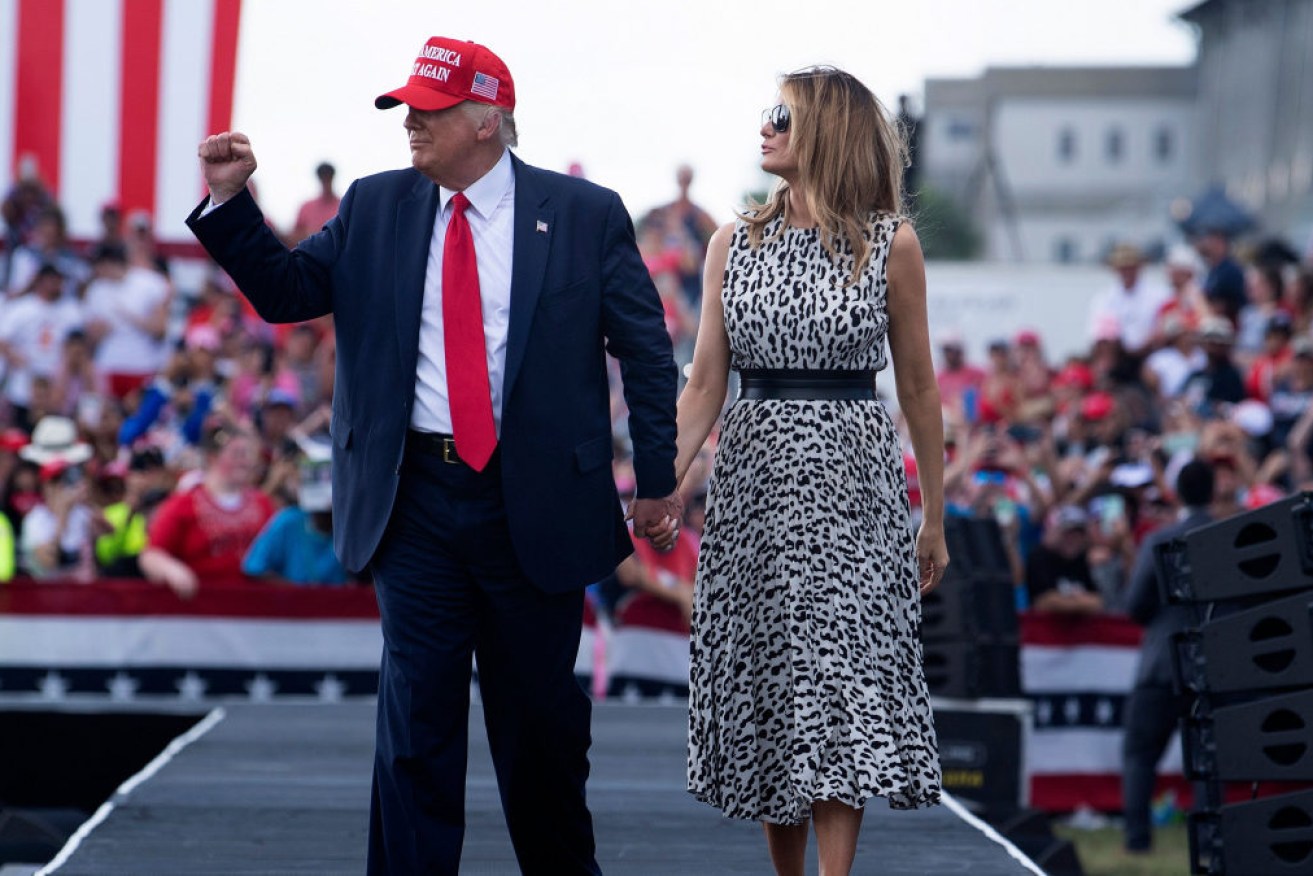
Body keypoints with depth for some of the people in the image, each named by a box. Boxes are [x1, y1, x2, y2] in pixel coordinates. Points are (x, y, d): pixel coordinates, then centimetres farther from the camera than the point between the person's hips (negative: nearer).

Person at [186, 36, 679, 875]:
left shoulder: (585, 214, -2)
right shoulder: (376, 209, 6)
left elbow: (647, 350, 2)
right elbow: (286, 291, 9)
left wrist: (658, 482, 0)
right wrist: (231, 202, -7)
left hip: (533, 504, -1)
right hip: (417, 498, 1)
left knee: (541, 711, 11)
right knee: (416, 710, 0)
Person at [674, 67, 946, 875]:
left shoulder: (890, 243, 0)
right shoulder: (735, 244, 8)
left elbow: (918, 385, 4)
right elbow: (706, 383, 4)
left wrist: (936, 518, 6)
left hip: (852, 479, -3)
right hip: (753, 479, 3)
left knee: (839, 683, -11)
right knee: (763, 683, 5)